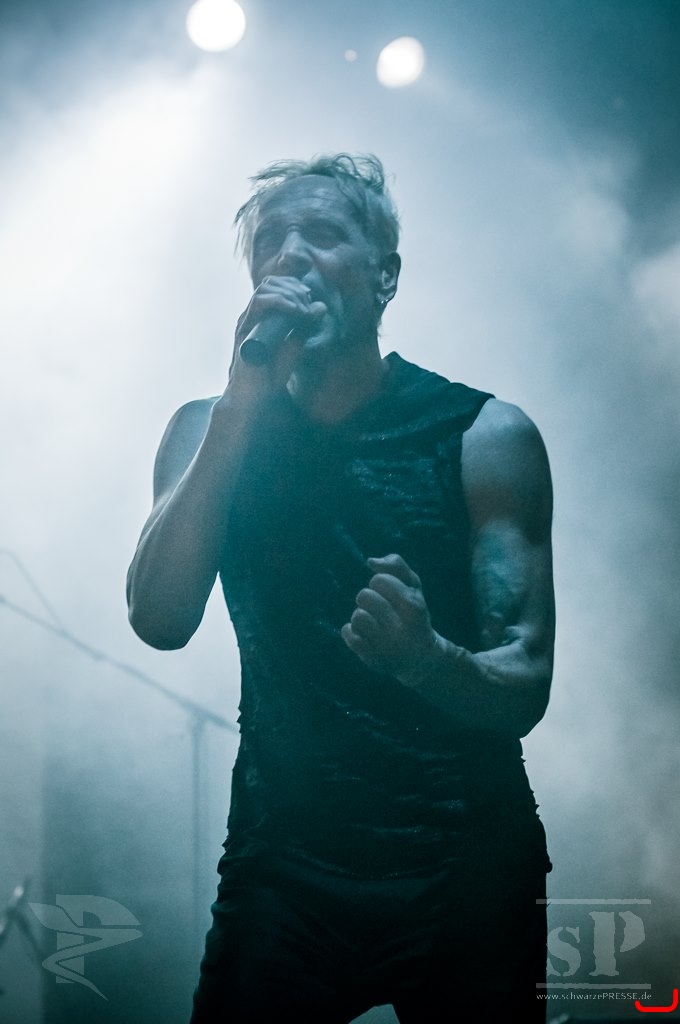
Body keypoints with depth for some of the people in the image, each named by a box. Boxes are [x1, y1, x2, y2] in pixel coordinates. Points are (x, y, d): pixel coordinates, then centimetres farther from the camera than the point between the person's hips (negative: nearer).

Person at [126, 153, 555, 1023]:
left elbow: (524, 692, -12)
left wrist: (425, 656, -35)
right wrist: (243, 405, -21)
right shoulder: (210, 430, 2)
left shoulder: (484, 435, -6)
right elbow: (159, 620, -15)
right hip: (282, 861, 1)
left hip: (465, 871, 0)